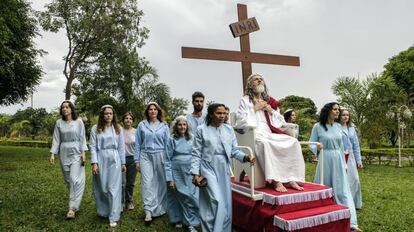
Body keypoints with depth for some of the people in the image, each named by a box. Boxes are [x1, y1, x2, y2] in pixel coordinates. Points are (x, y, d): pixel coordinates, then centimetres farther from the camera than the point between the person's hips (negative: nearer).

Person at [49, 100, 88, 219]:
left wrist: (83, 153, -8)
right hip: (64, 153, 3)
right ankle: (75, 203, 27)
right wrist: (52, 154, -3)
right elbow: (56, 139, 5)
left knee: (74, 179, -11)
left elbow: (82, 138, -1)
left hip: (76, 153, -3)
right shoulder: (59, 123, 6)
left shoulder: (79, 122, -1)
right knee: (68, 180, 10)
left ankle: (72, 208, -9)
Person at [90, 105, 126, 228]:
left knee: (113, 188, -1)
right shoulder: (95, 128, 3)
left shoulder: (118, 128, 7)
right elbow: (93, 147, -1)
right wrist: (94, 163, -10)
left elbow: (121, 147, 8)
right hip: (100, 160, 0)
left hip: (114, 160, 0)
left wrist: (123, 163, 7)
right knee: (101, 188, 8)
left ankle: (113, 217, 3)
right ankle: (103, 212, 27)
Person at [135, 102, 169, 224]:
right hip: (145, 156, 0)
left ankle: (159, 209, 19)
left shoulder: (164, 126, 7)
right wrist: (137, 160, 3)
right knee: (147, 182, -8)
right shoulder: (142, 125, 6)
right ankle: (148, 211, -6)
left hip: (160, 156, 1)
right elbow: (137, 144, 7)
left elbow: (167, 144, 7)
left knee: (160, 183, 4)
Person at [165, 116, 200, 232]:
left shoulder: (191, 139, 5)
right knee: (178, 197, 10)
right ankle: (177, 220, 29)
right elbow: (167, 160, -4)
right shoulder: (172, 140, -2)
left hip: (189, 174, 2)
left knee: (191, 198, 0)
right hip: (176, 173, -2)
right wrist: (169, 178, -9)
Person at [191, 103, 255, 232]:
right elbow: (196, 153, -4)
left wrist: (245, 157, -15)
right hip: (209, 169, -4)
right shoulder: (202, 129, -5)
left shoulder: (229, 129, 5)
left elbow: (234, 150, 4)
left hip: (224, 170, 4)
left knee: (226, 203, 10)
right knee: (216, 201, -11)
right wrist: (195, 173, -9)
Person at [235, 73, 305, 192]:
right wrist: (255, 109, -2)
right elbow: (240, 121, -4)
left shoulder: (270, 101, 21)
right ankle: (275, 181, -38)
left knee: (293, 142, -19)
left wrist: (271, 110, 2)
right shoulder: (245, 100, 9)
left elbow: (280, 122, 19)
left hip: (270, 133, 5)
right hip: (254, 133, -5)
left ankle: (291, 179, -21)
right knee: (264, 143, -39)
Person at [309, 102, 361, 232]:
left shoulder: (338, 126, 7)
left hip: (338, 160, 4)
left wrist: (343, 163, 15)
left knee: (342, 190, 2)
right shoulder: (318, 126, -7)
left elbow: (340, 146, 14)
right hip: (325, 160, -3)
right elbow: (311, 144, -4)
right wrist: (317, 147, -27)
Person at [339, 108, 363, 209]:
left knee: (354, 180, 9)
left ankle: (353, 203, 25)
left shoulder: (352, 128, 13)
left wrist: (358, 160, 12)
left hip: (350, 158, 6)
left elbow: (356, 145, 15)